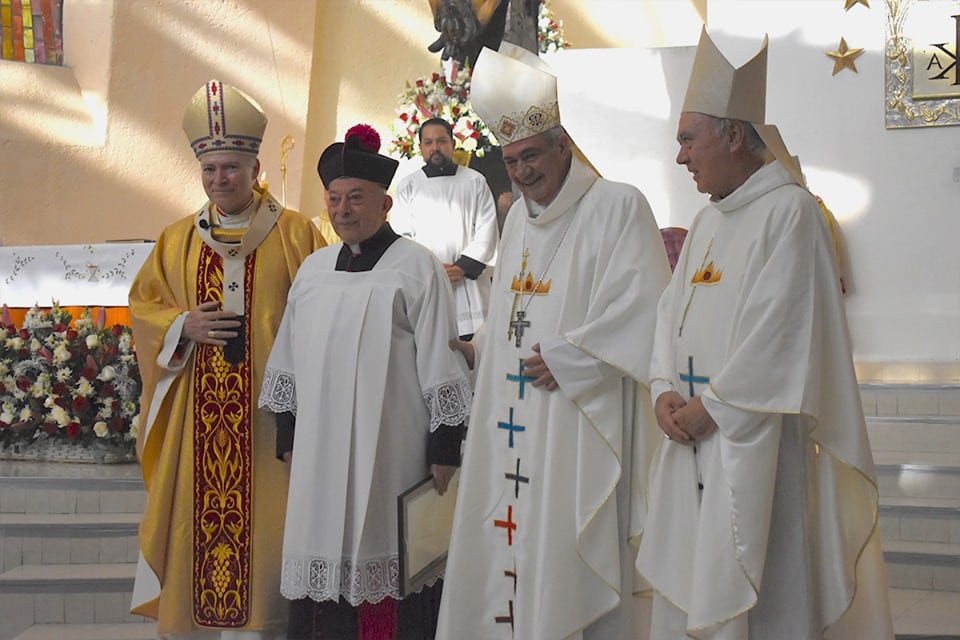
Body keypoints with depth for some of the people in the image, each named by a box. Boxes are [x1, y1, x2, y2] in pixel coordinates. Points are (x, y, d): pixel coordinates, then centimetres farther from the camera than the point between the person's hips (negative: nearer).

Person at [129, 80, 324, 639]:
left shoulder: (295, 233, 2)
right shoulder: (178, 239, 13)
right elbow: (143, 304, 15)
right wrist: (183, 326, -6)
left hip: (268, 409, -3)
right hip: (197, 415, 3)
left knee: (262, 518, -2)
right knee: (199, 516, 5)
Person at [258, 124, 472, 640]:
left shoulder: (416, 267, -3)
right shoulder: (313, 269, 13)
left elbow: (440, 365, -6)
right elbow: (290, 361, 18)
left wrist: (444, 448, -8)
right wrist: (289, 438, 16)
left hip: (390, 453, -5)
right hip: (322, 452, 5)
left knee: (385, 564, -1)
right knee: (325, 561, 7)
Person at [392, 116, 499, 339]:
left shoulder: (475, 182, 11)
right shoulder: (408, 186, 12)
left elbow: (487, 229, 5)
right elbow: (401, 235, 6)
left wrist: (463, 267, -8)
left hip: (468, 284, 0)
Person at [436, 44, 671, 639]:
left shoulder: (618, 206, -7)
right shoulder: (519, 217, 17)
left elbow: (641, 307, -15)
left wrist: (565, 360, -14)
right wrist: (484, 346, 13)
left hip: (581, 413, -7)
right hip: (514, 414, 7)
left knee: (580, 557, -5)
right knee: (509, 543, 8)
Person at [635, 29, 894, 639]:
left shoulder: (789, 211, -11)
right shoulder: (708, 221, 15)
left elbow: (780, 332, -18)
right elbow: (673, 311, 13)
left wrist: (709, 406, -14)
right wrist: (666, 391, -3)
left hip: (754, 441, -8)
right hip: (693, 433, 8)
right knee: (687, 585, 13)